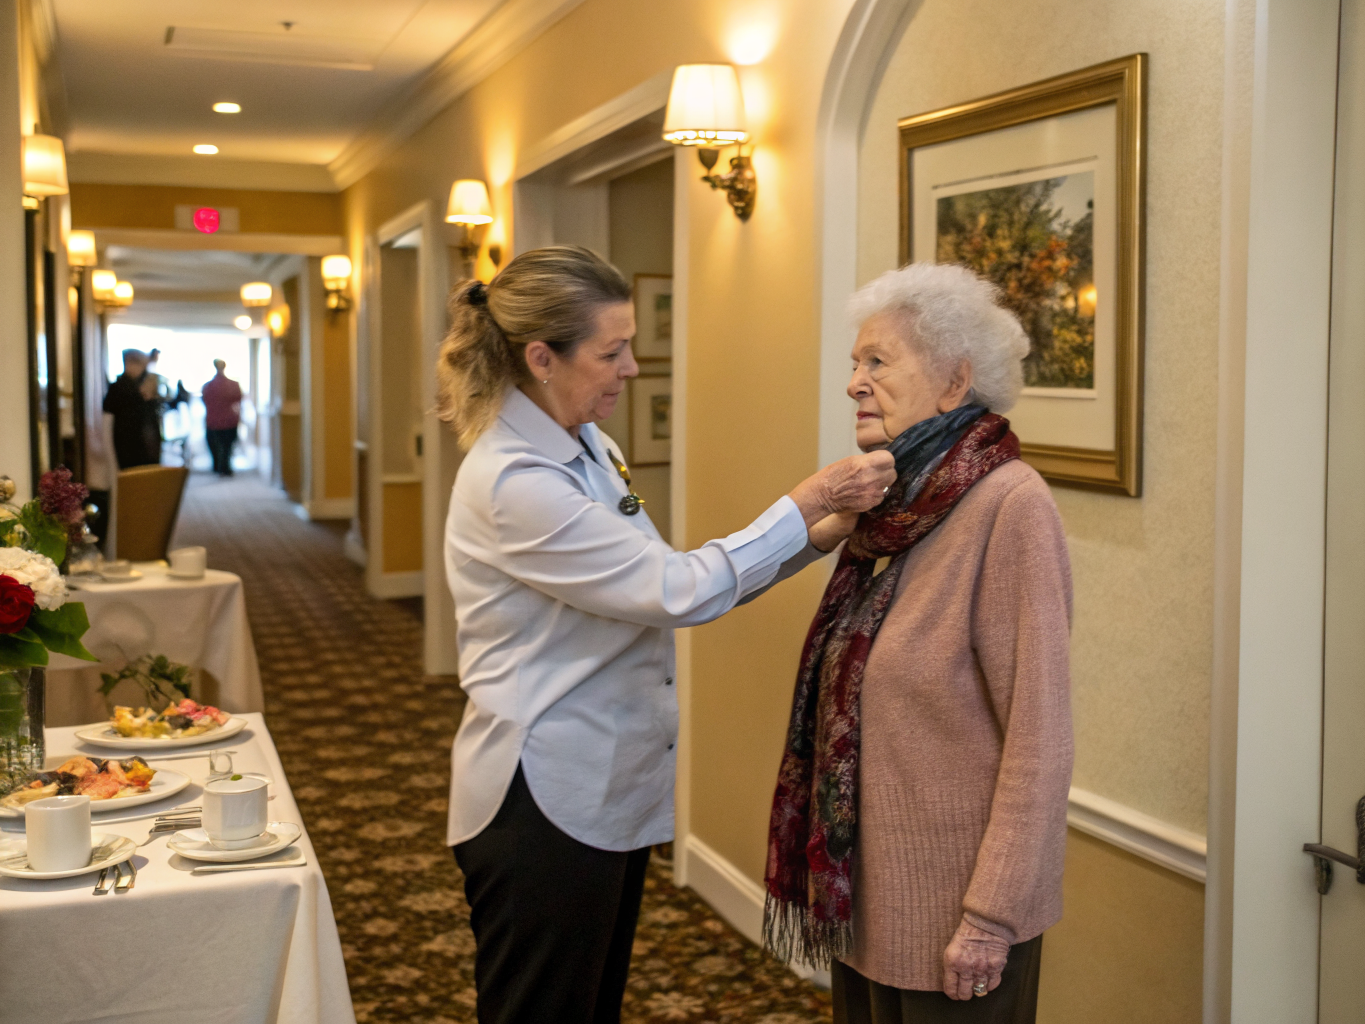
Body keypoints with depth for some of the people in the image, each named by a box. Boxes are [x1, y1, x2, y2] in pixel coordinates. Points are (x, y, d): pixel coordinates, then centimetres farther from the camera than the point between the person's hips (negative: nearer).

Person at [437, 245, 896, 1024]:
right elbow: (679, 592, -23)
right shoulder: (512, 481, -23)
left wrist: (821, 534, 0)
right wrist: (813, 498, -17)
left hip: (610, 796, 9)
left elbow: (663, 590, 8)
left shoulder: (587, 447, 7)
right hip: (544, 806, -9)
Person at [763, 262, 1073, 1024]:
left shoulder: (1008, 504, -18)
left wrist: (992, 917, -19)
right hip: (865, 888, 7)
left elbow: (1039, 737, -20)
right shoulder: (893, 501, 6)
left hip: (952, 909, -7)